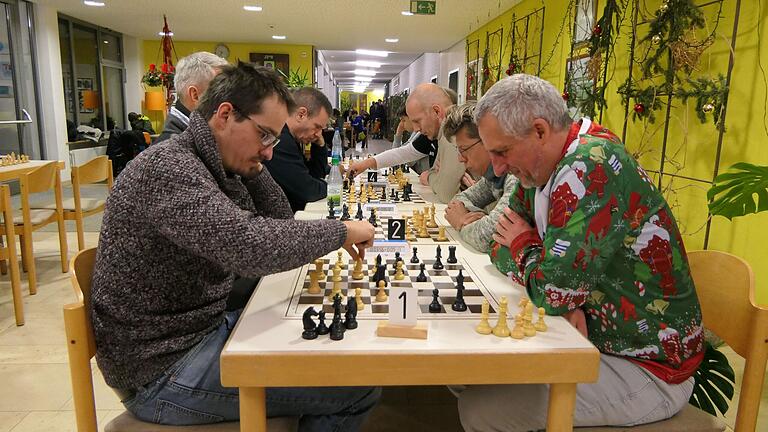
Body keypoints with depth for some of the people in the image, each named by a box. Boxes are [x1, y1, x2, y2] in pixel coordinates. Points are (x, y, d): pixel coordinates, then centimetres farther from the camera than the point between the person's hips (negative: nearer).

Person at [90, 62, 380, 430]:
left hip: (203, 328, 10)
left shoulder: (215, 167, 6)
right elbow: (249, 245, -37)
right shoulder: (167, 167, -22)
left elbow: (278, 224, 10)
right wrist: (341, 231, -23)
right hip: (164, 370, -9)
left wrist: (253, 167, -3)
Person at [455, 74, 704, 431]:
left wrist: (522, 245, -7)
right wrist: (567, 302, -13)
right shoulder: (543, 166, 2)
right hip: (595, 338, 8)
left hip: (645, 368, -8)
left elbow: (553, 290, -30)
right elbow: (504, 243, 5)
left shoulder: (590, 167, -26)